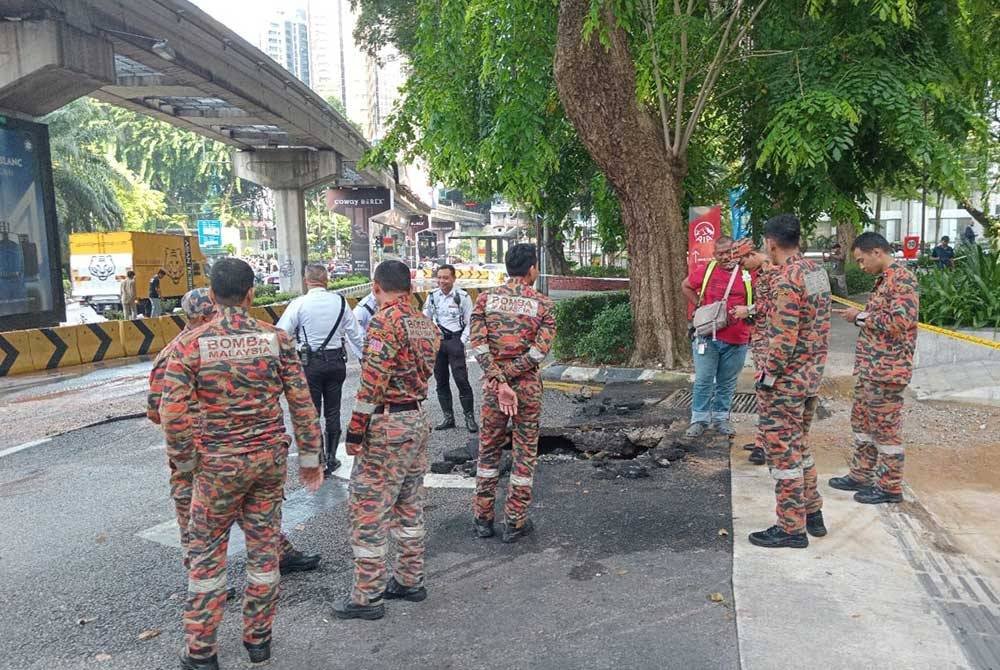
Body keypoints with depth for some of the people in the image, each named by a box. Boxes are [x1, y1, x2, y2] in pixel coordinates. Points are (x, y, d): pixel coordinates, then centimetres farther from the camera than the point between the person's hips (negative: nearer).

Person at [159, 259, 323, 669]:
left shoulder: (190, 344, -10)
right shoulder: (276, 338, -5)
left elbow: (174, 412, -12)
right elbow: (301, 402, -4)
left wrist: (184, 460, 4)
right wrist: (309, 455, 6)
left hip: (218, 464, -2)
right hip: (270, 459, 2)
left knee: (206, 554, 13)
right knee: (264, 548, 14)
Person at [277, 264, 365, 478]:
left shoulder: (299, 303, -10)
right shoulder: (340, 302, 0)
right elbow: (356, 335, 4)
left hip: (310, 363, -3)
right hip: (336, 361, 4)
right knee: (333, 411, 14)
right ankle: (331, 458, 23)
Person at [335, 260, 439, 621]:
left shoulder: (384, 321, -16)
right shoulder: (425, 322, 10)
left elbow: (372, 381, -20)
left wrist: (355, 429, -15)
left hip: (387, 425, -9)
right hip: (419, 418, 9)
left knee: (367, 509, 1)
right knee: (409, 506, 18)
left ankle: (366, 597, 9)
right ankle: (409, 580, 29)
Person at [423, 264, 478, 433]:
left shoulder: (463, 297, -6)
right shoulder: (433, 296, 5)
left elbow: (470, 322, -2)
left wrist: (462, 341, -10)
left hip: (455, 340, -5)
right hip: (436, 341, 5)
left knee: (461, 379, -7)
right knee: (441, 380, 9)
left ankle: (470, 417, 2)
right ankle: (448, 417, 19)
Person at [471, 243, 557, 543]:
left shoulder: (486, 298, 1)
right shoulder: (543, 304, -4)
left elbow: (478, 343, -10)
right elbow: (540, 350, -15)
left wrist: (499, 381, -14)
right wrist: (507, 376, -13)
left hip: (492, 385, 2)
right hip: (527, 386, -2)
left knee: (488, 449, 15)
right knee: (525, 453, 10)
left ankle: (483, 518, 22)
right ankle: (515, 522, 17)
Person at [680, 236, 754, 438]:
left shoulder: (748, 273, -1)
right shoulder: (706, 270, 0)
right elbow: (685, 286, 14)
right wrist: (699, 304, 4)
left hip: (737, 341, 1)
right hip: (708, 338, 0)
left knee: (727, 383, 12)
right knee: (703, 381, 4)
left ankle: (721, 418, 26)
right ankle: (699, 419, 14)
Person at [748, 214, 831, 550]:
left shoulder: (786, 280, -21)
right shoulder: (817, 272, 8)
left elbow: (784, 338, -24)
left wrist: (767, 376, -15)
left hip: (785, 380, -9)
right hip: (811, 375, 9)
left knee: (783, 450, 1)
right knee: (798, 444, 21)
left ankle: (791, 528, 11)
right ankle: (812, 514, 31)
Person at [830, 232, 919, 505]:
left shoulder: (901, 279, -16)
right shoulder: (884, 279, 15)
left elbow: (899, 322, -24)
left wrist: (860, 316, -15)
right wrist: (860, 316, 9)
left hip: (886, 369, -10)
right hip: (870, 367, 10)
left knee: (885, 428, 0)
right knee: (862, 421, 17)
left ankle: (889, 487, 12)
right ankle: (862, 475, 29)